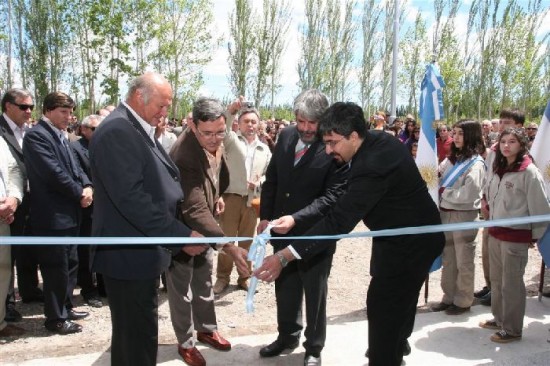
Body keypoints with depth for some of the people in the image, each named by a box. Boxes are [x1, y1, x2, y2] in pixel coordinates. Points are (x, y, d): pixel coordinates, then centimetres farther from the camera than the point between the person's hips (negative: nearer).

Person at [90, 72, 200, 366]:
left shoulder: (138, 129, 13)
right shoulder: (117, 131, -19)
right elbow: (131, 197, -27)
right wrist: (181, 235, -23)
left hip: (139, 249, 10)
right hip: (130, 254, -10)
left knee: (132, 334, 22)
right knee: (139, 337, -1)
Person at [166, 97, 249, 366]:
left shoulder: (214, 141, -13)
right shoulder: (184, 156, -38)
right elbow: (195, 210, -45)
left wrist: (217, 196, 5)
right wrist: (229, 247, -53)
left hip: (203, 226, 7)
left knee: (204, 282, 23)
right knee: (181, 289, 11)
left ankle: (207, 329, 43)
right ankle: (186, 343, 31)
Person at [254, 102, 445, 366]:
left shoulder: (372, 165, -34)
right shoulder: (379, 141, -4)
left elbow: (338, 221, -38)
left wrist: (284, 257, -40)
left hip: (410, 243, -10)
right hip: (412, 235, 10)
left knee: (383, 307, -4)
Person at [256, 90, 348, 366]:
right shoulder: (286, 136, 0)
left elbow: (331, 197, -21)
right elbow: (271, 180, 9)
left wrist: (296, 218, -30)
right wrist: (265, 216, 4)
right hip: (281, 229, 6)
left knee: (315, 293, 13)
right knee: (285, 288, 20)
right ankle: (287, 336, 41)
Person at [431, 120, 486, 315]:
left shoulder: (475, 164, -12)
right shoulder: (451, 159, 10)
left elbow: (467, 194, -21)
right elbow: (437, 178, 10)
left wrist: (444, 191, -13)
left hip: (464, 216, -7)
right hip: (446, 213, 7)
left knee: (463, 261, 8)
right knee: (448, 259, 15)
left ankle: (463, 301, 21)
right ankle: (449, 297, 27)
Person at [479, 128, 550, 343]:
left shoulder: (529, 172, -15)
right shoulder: (496, 169, 7)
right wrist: (492, 222, 12)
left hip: (516, 236, -7)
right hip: (495, 232, 7)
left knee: (511, 283, 2)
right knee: (496, 280, 18)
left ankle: (512, 329, 15)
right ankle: (499, 319, 34)